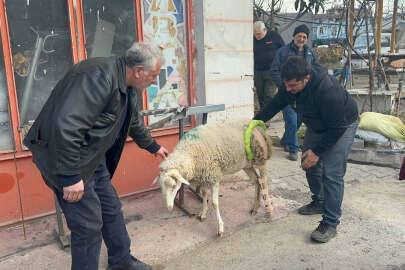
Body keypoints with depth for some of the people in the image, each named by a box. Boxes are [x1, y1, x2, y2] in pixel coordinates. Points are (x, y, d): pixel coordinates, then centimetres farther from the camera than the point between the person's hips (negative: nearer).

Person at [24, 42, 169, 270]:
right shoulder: (99, 77, -28)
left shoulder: (129, 88, 5)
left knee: (112, 211, 18)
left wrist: (153, 146, 35)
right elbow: (65, 126, -34)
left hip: (93, 157, 10)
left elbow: (135, 122, 23)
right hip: (64, 156, -10)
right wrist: (71, 176, -30)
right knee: (88, 225, -2)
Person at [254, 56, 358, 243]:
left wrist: (317, 151, -25)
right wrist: (255, 122, -4)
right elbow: (275, 104, 1)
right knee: (309, 165, 15)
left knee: (332, 173, -14)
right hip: (317, 126, 8)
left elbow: (337, 127, -30)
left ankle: (330, 223, -4)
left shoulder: (328, 90, -39)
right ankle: (319, 202, 36)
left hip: (342, 126, -8)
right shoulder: (289, 85, -18)